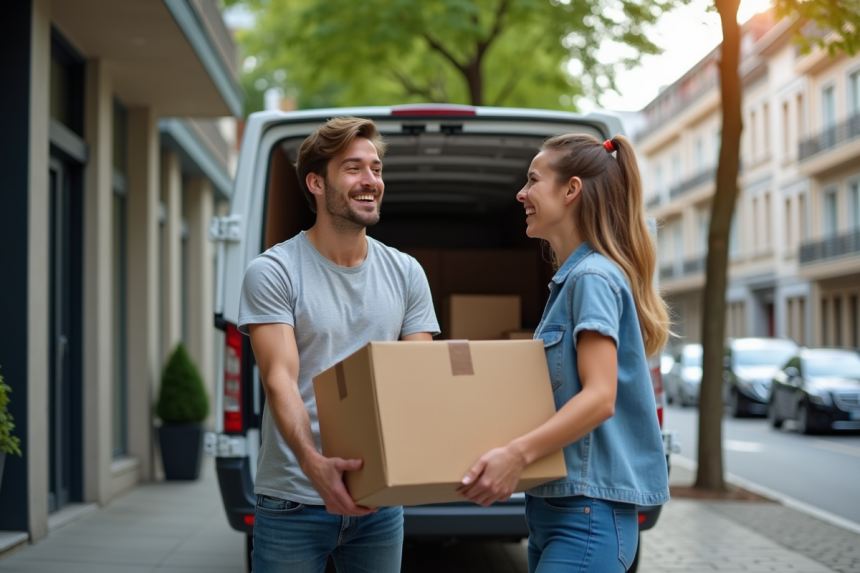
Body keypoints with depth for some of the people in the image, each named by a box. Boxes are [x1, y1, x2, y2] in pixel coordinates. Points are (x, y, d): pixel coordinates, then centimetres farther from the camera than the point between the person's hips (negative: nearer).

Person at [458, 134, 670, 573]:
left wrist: (518, 453, -34)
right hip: (554, 505, 10)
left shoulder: (592, 277, -13)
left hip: (588, 513, -10)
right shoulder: (568, 279, 16)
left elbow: (600, 397, -23)